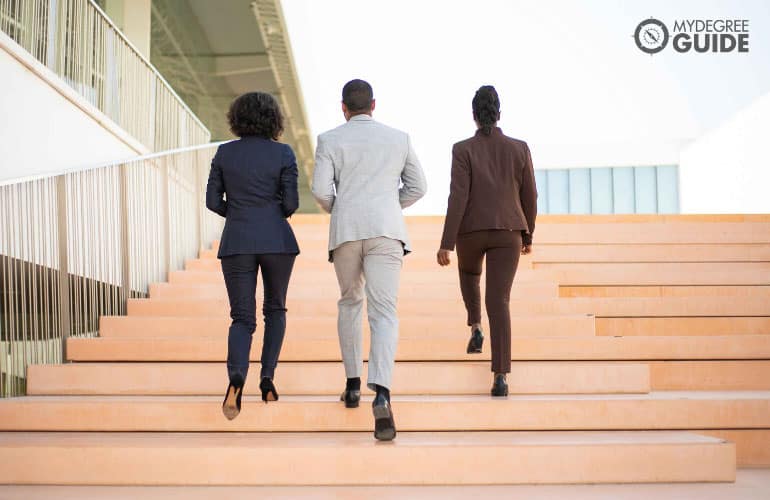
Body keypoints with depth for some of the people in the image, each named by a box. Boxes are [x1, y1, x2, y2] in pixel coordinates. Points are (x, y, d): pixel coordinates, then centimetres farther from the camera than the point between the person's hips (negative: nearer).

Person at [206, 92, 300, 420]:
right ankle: (267, 377, 5)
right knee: (275, 309, 19)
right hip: (277, 239, -1)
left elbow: (213, 201, 5)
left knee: (242, 318, 3)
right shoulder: (283, 153, -2)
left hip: (236, 242, 1)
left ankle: (236, 378, -24)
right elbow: (291, 203, -5)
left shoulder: (224, 153, 4)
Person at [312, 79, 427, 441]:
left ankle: (353, 384, 25)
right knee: (384, 313, -8)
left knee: (350, 302, 23)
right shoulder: (399, 138, 13)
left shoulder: (330, 140, 7)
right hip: (386, 231, 0)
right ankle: (381, 395, -29)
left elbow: (321, 190, -3)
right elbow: (417, 187, 15)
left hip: (346, 231, 0)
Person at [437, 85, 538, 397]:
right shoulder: (519, 149, 1)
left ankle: (475, 327, 20)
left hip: (471, 230, -1)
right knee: (499, 301, -4)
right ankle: (501, 376, -17)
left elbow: (458, 197, -13)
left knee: (469, 273, 35)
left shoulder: (463, 149, -7)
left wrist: (446, 243, -11)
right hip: (507, 232, 1)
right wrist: (528, 234, 20)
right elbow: (529, 196, 6)